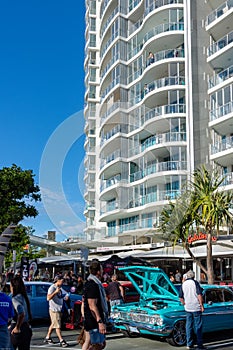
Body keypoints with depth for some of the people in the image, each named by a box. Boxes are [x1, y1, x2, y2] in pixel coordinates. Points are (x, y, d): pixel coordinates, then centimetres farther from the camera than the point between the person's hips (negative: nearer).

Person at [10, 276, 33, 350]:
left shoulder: (15, 298, -16)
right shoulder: (23, 297, 10)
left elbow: (21, 314, -29)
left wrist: (17, 328, -20)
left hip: (18, 330, -8)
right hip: (26, 327, 8)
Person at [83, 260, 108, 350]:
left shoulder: (95, 283, 14)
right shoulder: (93, 285, -20)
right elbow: (92, 306, -25)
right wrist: (100, 322, -27)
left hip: (96, 321, 10)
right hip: (95, 322, -10)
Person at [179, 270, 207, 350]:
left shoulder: (183, 284, 7)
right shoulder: (195, 283, -7)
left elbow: (181, 297, 9)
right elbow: (199, 295, -13)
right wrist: (202, 305, -9)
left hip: (187, 308, 4)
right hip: (196, 308, -4)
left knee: (189, 326, 10)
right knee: (198, 326, 2)